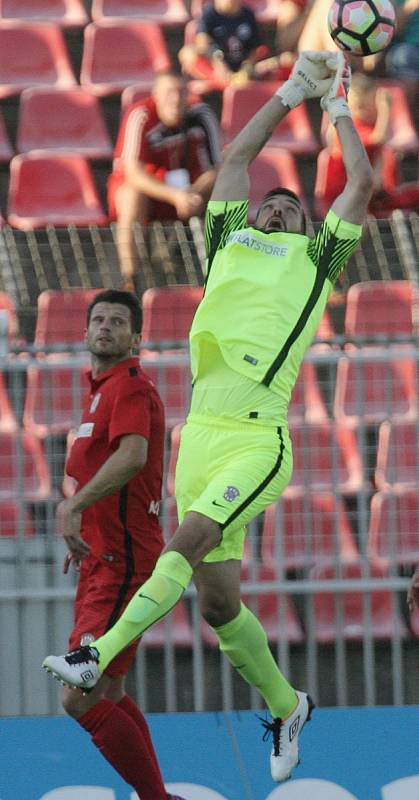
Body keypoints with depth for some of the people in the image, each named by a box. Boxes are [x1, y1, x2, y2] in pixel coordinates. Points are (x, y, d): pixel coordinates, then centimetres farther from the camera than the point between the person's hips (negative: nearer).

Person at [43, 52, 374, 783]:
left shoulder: (316, 255, 16)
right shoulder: (231, 241, 26)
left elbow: (361, 181, 13)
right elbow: (238, 155, 31)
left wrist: (337, 107, 24)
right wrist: (289, 96, 34)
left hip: (259, 438, -5)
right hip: (202, 430, 5)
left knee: (189, 536, -26)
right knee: (217, 601, 3)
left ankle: (99, 656, -37)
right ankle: (284, 705, 20)